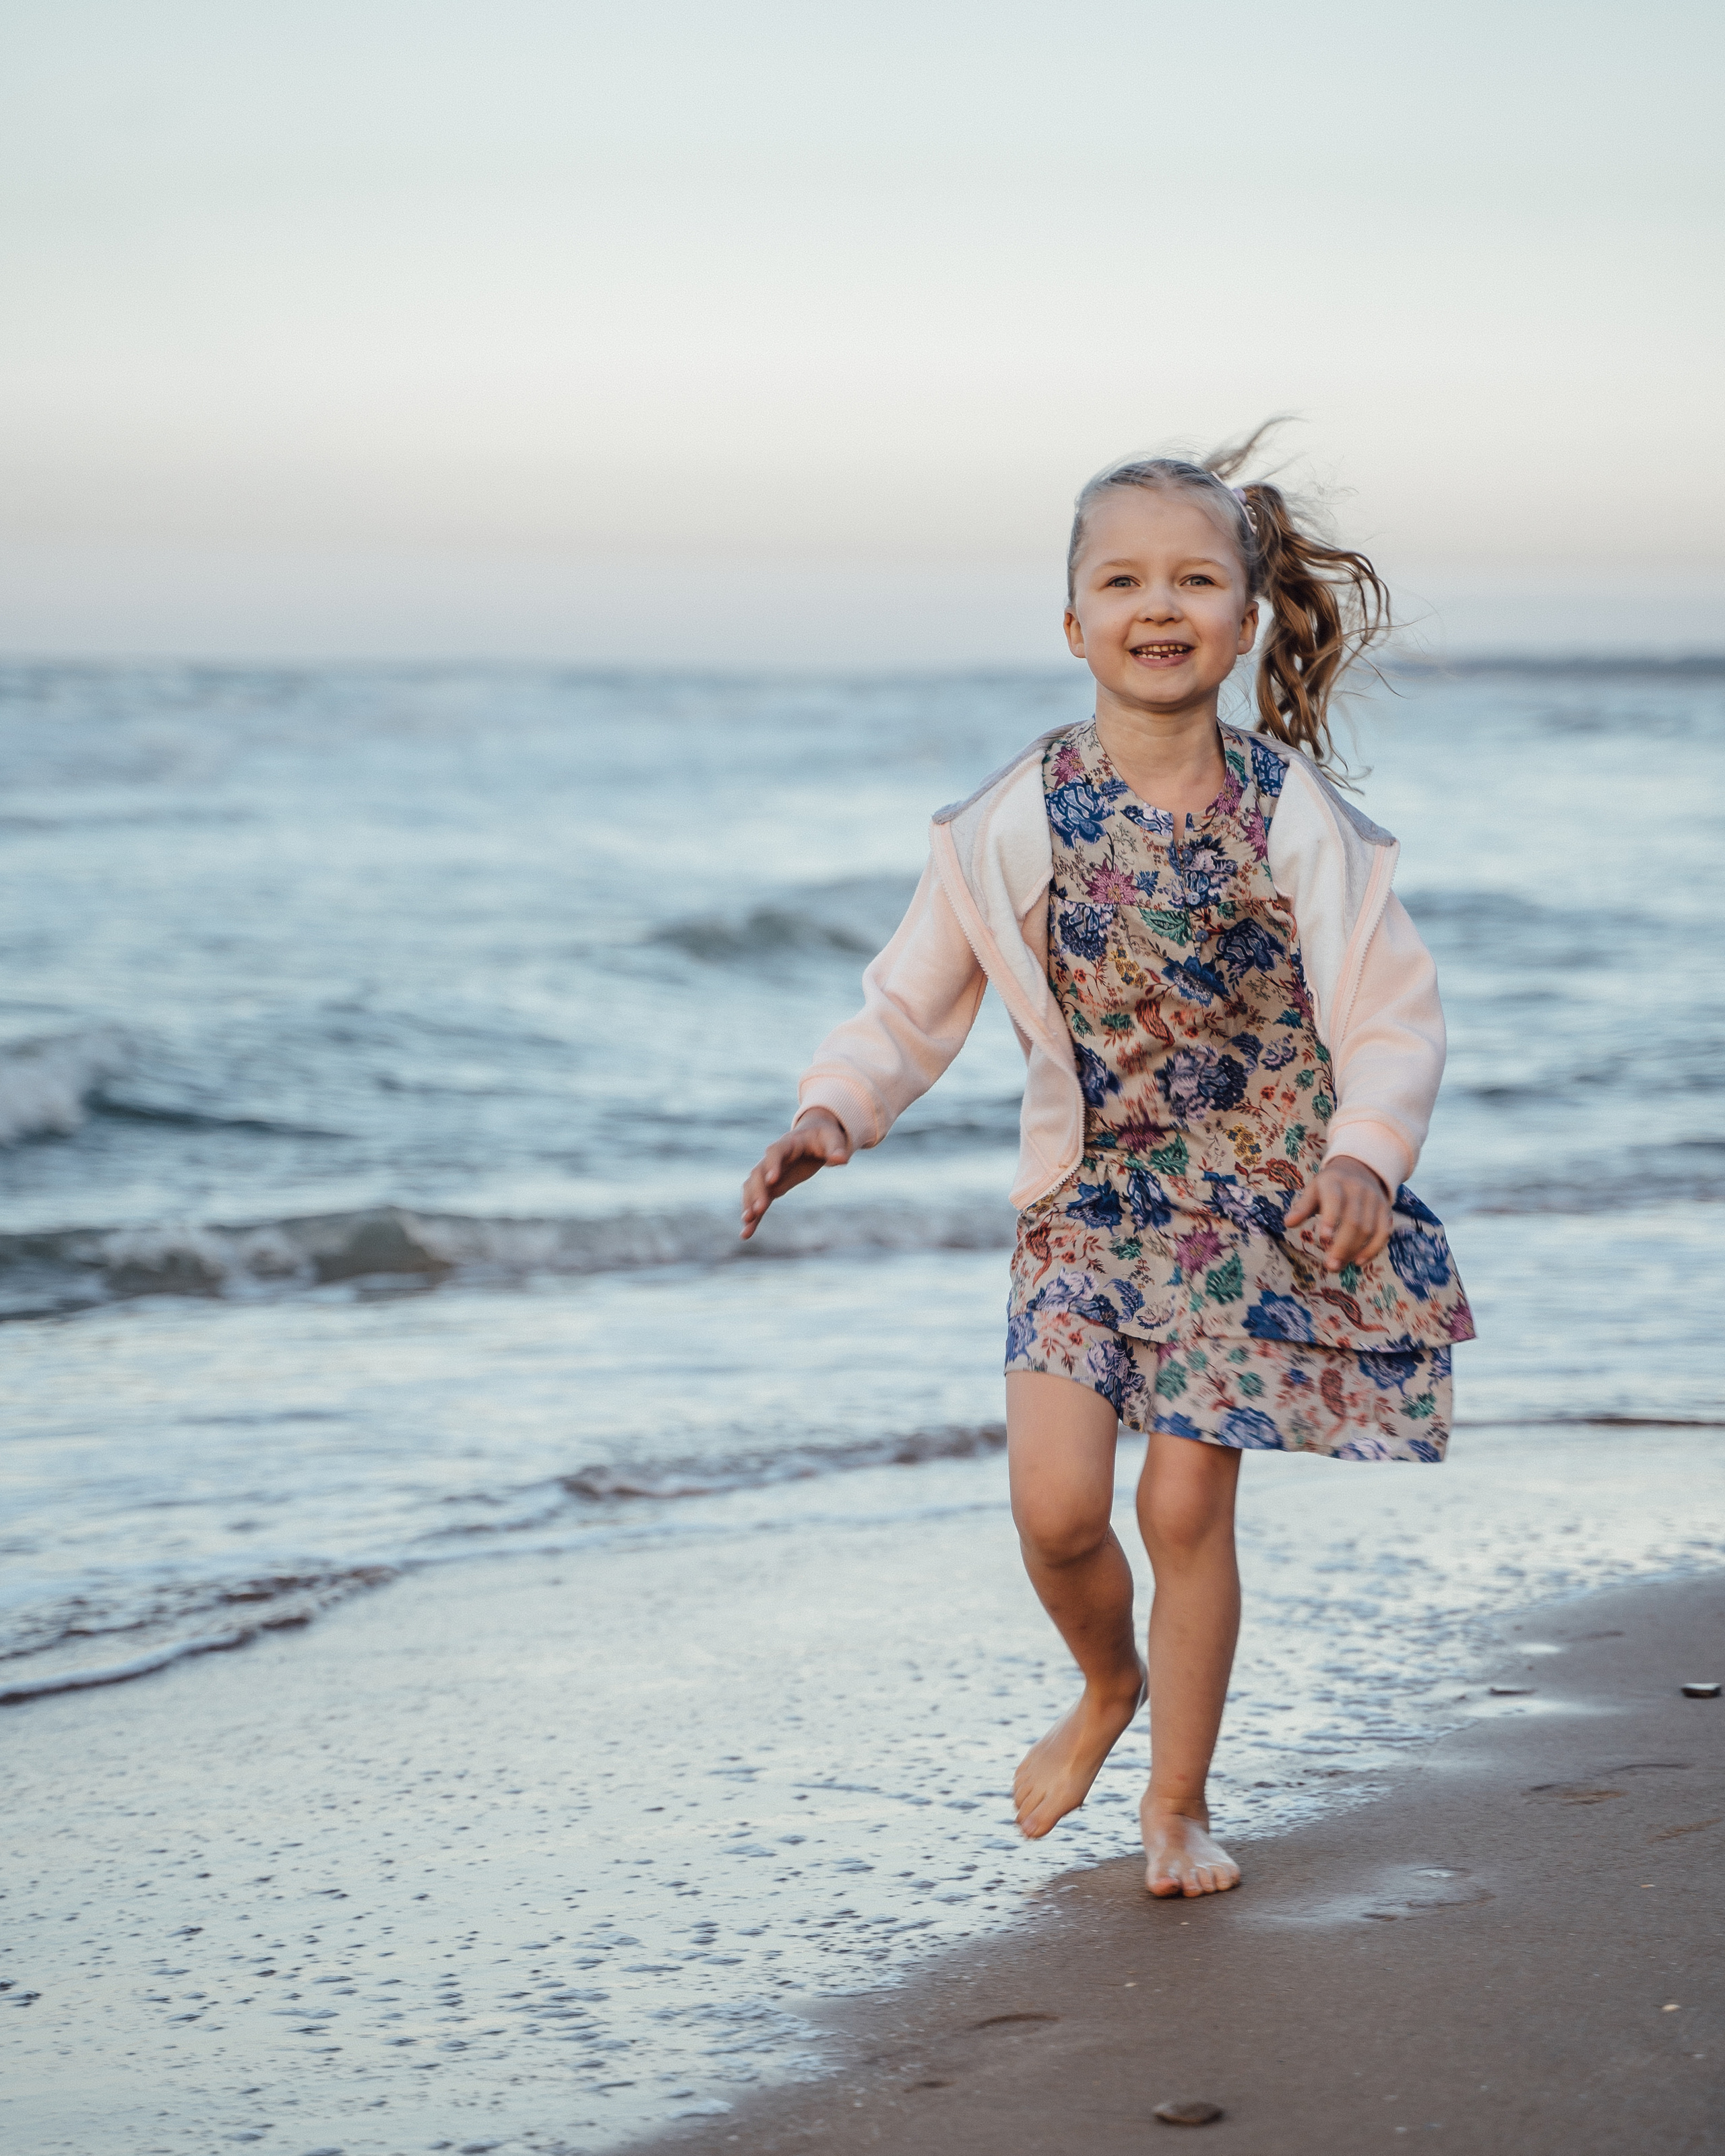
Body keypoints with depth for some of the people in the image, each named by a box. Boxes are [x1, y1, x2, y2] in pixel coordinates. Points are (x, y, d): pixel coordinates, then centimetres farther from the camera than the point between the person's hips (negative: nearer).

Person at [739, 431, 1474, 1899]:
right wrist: (833, 1115, -13)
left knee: (1186, 1501, -2)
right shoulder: (1014, 822, -6)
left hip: (1258, 1205, -1)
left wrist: (1363, 1156, -22)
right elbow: (912, 1002, 3)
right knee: (1055, 1503, -10)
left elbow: (1397, 1017, -5)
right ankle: (1111, 1683, 25)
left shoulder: (1295, 818, -8)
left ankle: (1178, 1803, 19)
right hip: (1092, 1198, 1)